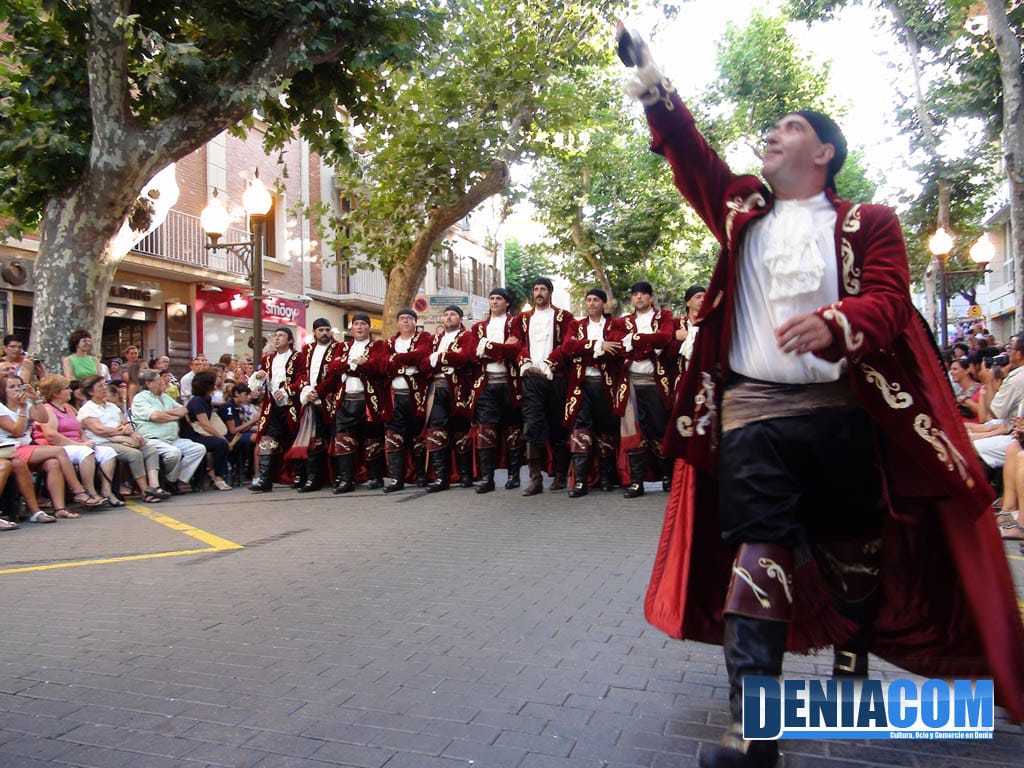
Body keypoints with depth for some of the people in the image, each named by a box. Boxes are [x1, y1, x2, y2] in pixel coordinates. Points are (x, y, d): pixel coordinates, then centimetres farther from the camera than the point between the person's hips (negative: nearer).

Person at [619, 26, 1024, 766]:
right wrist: (654, 87, -7)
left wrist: (833, 323, -30)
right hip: (752, 410, 0)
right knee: (759, 551, -9)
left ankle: (852, 672, 38)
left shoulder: (868, 223, 4)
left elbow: (889, 302, -9)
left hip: (842, 411, 0)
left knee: (853, 549, 14)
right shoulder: (742, 209, 13)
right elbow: (690, 155, 4)